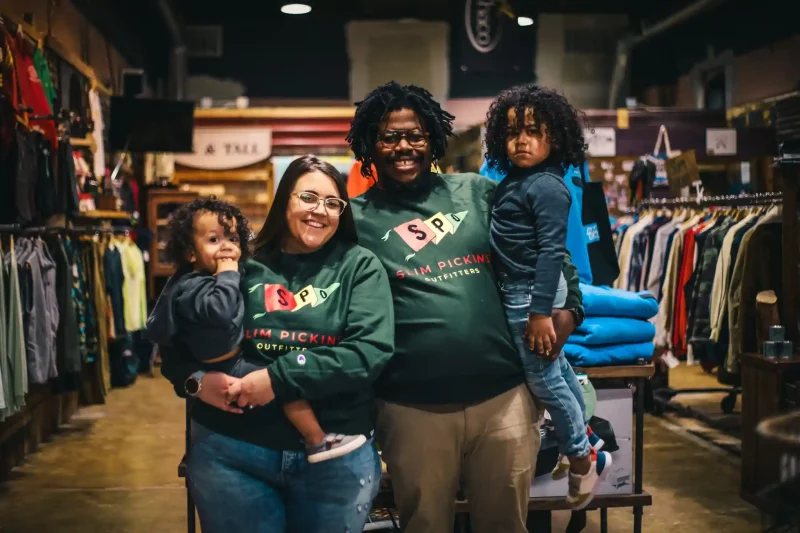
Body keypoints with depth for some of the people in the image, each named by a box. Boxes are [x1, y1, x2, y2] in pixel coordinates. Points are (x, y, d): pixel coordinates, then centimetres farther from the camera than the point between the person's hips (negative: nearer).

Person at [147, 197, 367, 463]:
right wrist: (227, 274, -28)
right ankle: (318, 443, -6)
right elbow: (219, 309, -40)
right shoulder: (191, 286, -21)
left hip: (240, 357, 10)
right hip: (228, 368, -10)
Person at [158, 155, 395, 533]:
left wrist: (279, 378, -20)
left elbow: (372, 349, -13)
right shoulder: (243, 265, 2)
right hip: (230, 450, 0)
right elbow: (176, 340, 6)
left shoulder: (359, 266, 1)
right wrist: (195, 380, -16)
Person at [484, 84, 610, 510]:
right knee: (557, 368, 21)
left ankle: (583, 458, 16)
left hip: (530, 293, -10)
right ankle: (582, 439, 38)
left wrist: (540, 311, -25)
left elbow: (551, 251, -23)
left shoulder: (547, 186, -19)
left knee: (543, 379, 1)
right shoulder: (514, 180, 8)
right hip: (518, 290, 10)